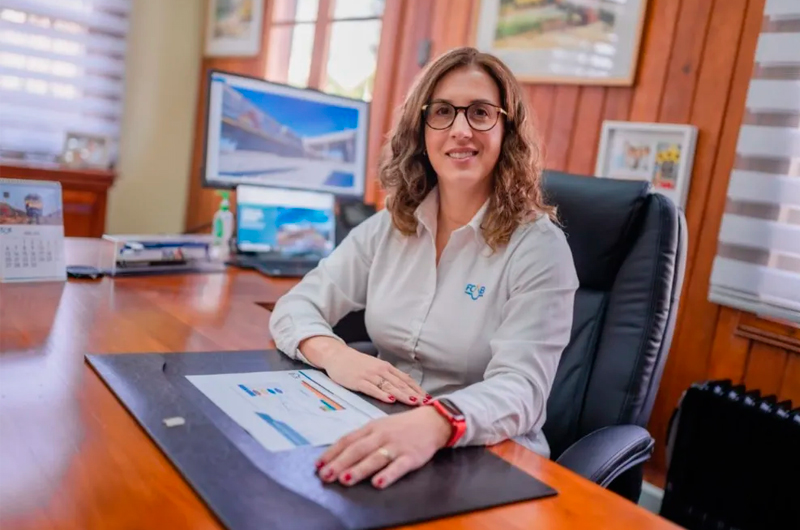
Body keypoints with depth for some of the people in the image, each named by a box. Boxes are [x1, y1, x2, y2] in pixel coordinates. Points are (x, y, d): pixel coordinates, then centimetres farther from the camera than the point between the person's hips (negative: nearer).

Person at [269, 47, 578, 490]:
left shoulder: (538, 246, -10)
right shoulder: (388, 226, 4)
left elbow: (520, 387, -21)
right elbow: (296, 307, 2)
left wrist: (435, 423, -42)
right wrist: (334, 355, -20)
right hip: (383, 444, 5)